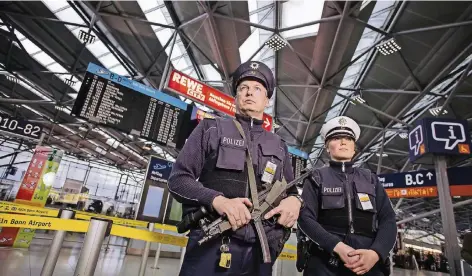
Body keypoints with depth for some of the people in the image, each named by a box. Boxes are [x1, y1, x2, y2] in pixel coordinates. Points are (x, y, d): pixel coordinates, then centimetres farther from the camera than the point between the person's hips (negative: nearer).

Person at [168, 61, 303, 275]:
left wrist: (294, 201, -6)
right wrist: (217, 199, -17)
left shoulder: (278, 146, 16)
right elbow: (178, 179, 1)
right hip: (210, 246, -3)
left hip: (259, 253, 4)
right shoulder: (211, 128, 6)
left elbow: (291, 192, 20)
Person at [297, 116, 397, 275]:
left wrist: (376, 252, -13)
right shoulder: (316, 179, 5)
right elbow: (305, 218, -6)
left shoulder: (371, 180, 13)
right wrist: (338, 246, -19)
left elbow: (388, 220, 5)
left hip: (368, 262, 3)